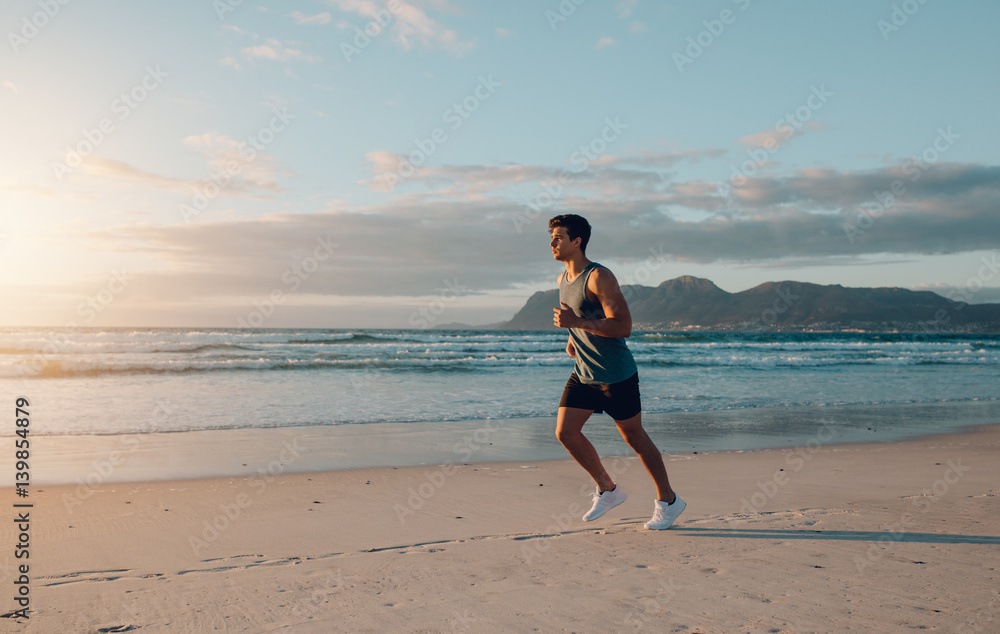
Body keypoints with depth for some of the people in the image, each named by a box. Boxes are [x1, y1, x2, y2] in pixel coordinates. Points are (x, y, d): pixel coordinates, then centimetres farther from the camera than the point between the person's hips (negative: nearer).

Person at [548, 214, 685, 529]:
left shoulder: (599, 277, -19)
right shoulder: (563, 279, 8)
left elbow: (623, 326, -26)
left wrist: (577, 322, -29)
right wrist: (572, 337, 11)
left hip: (616, 375, -8)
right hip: (583, 373, 8)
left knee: (634, 437, 4)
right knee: (565, 432, 0)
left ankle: (668, 500, 22)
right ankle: (608, 489, 19)